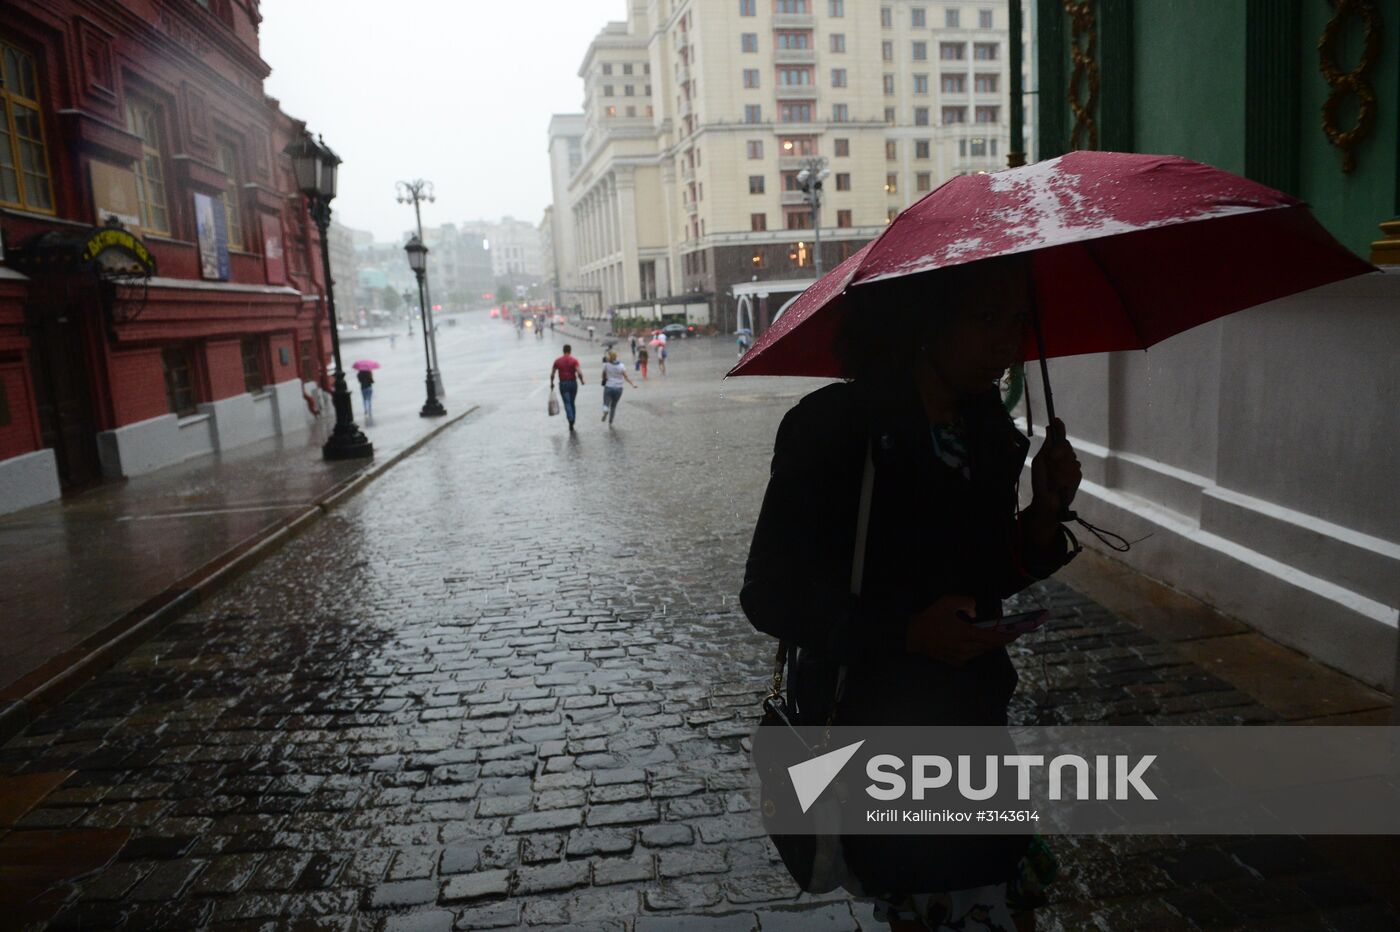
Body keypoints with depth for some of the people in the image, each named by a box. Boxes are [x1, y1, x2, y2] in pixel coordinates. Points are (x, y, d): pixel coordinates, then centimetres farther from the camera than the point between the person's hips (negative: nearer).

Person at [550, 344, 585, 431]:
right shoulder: (574, 360, -4)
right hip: (573, 383, 1)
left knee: (567, 403, -5)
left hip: (563, 384, -1)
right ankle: (572, 423, 18)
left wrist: (551, 383, 15)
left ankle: (571, 419, -28)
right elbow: (579, 373, -16)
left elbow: (552, 374, 2)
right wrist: (581, 381, 1)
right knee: (572, 403, 14)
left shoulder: (557, 361, 0)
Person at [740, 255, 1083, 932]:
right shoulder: (832, 427, -18)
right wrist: (907, 630, -26)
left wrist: (1045, 513, -7)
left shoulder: (991, 433, 2)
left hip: (973, 721, 6)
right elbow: (769, 594, -16)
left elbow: (989, 577, 11)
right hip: (871, 729, -5)